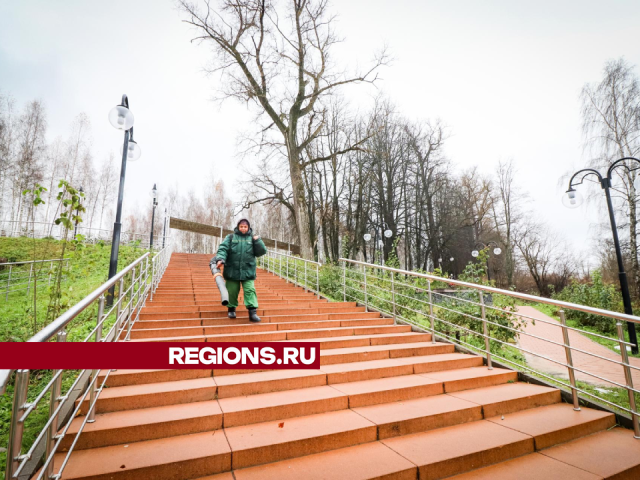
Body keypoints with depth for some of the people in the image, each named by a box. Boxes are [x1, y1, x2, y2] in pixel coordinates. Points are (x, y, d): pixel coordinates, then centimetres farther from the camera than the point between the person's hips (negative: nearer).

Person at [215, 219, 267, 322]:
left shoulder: (252, 238, 7)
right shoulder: (231, 237, 5)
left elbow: (261, 252, 5)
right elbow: (223, 248, -5)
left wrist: (257, 241, -9)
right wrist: (221, 259, -23)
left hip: (248, 272, 0)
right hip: (232, 270, 0)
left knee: (250, 290, -8)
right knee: (232, 291, 11)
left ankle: (252, 312, -6)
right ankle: (231, 308, 32)